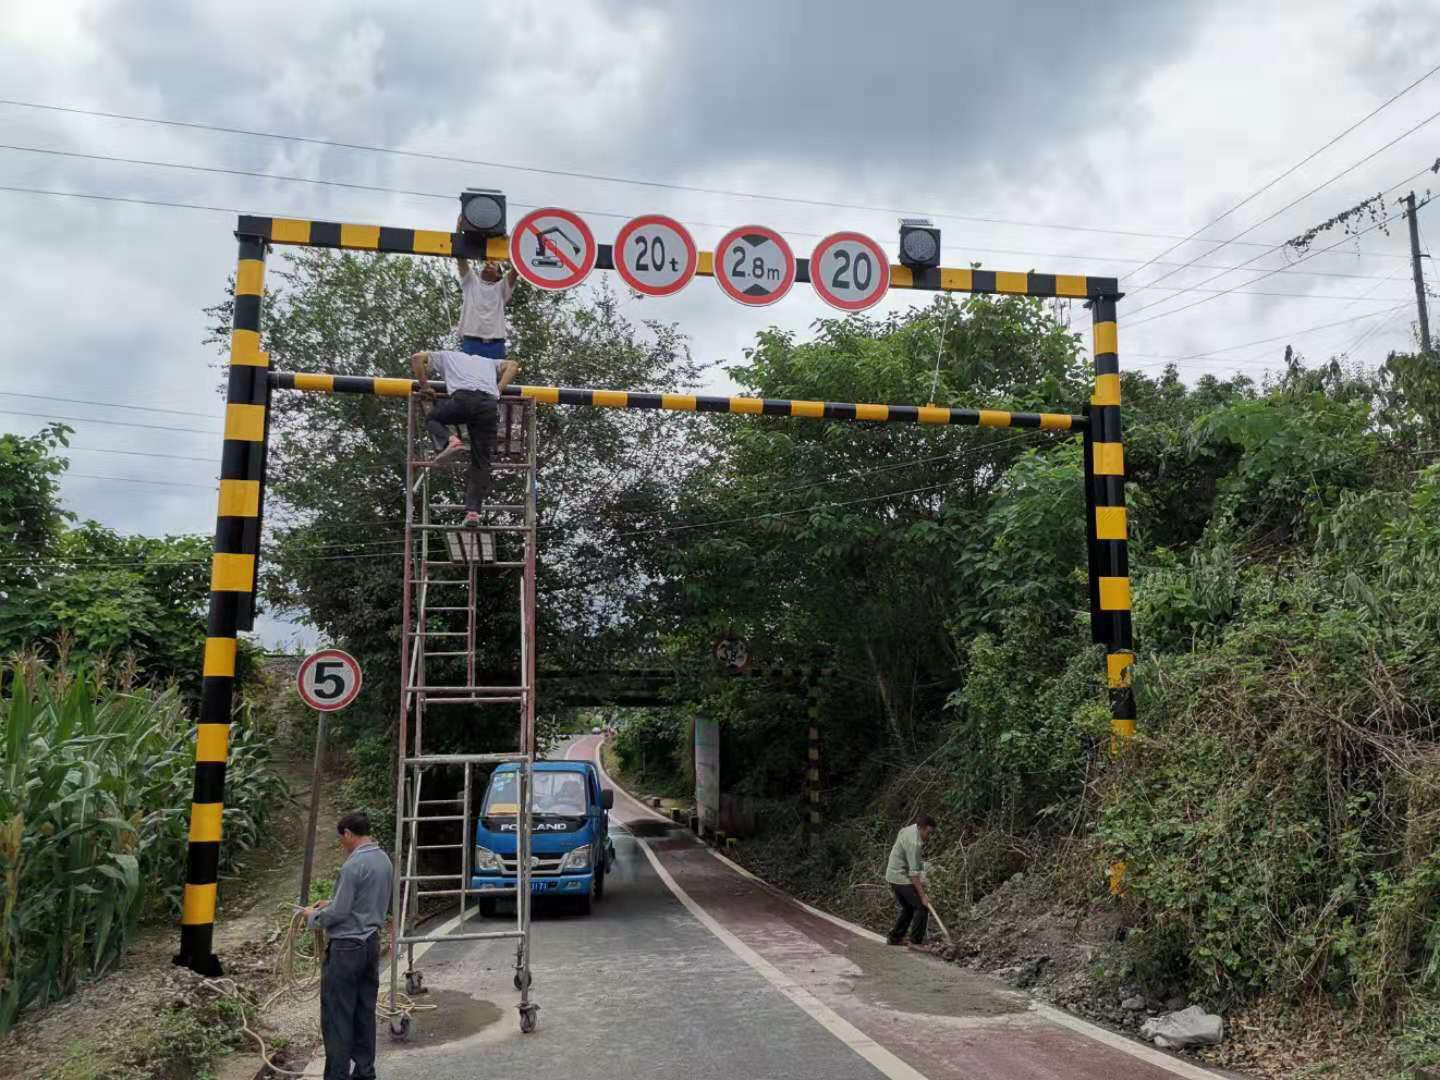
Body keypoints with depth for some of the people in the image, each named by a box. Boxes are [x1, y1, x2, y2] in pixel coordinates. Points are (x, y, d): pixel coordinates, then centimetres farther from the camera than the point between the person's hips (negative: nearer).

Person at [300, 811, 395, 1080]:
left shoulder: (354, 865, -20)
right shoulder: (384, 860, 7)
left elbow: (338, 913, -17)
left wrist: (313, 916, 1)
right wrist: (331, 903, 19)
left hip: (347, 947, -8)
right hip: (371, 943, 9)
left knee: (337, 1016, 0)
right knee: (365, 1012, 13)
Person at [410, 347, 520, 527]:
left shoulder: (446, 356, 33)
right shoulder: (488, 361, 41)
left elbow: (417, 358, 22)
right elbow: (512, 365, 29)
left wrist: (424, 386, 28)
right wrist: (498, 390, 24)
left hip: (463, 398, -2)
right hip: (489, 405, 3)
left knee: (433, 418, 26)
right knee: (481, 462, 7)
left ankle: (448, 441, -5)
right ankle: (473, 510, -4)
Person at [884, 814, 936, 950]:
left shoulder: (910, 829, 4)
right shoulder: (913, 842, -26)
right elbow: (913, 872, -27)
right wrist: (922, 895, -27)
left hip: (893, 876, 10)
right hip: (902, 878, -10)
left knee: (908, 908, 18)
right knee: (922, 907, -9)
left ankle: (894, 938, 23)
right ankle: (916, 941, -6)